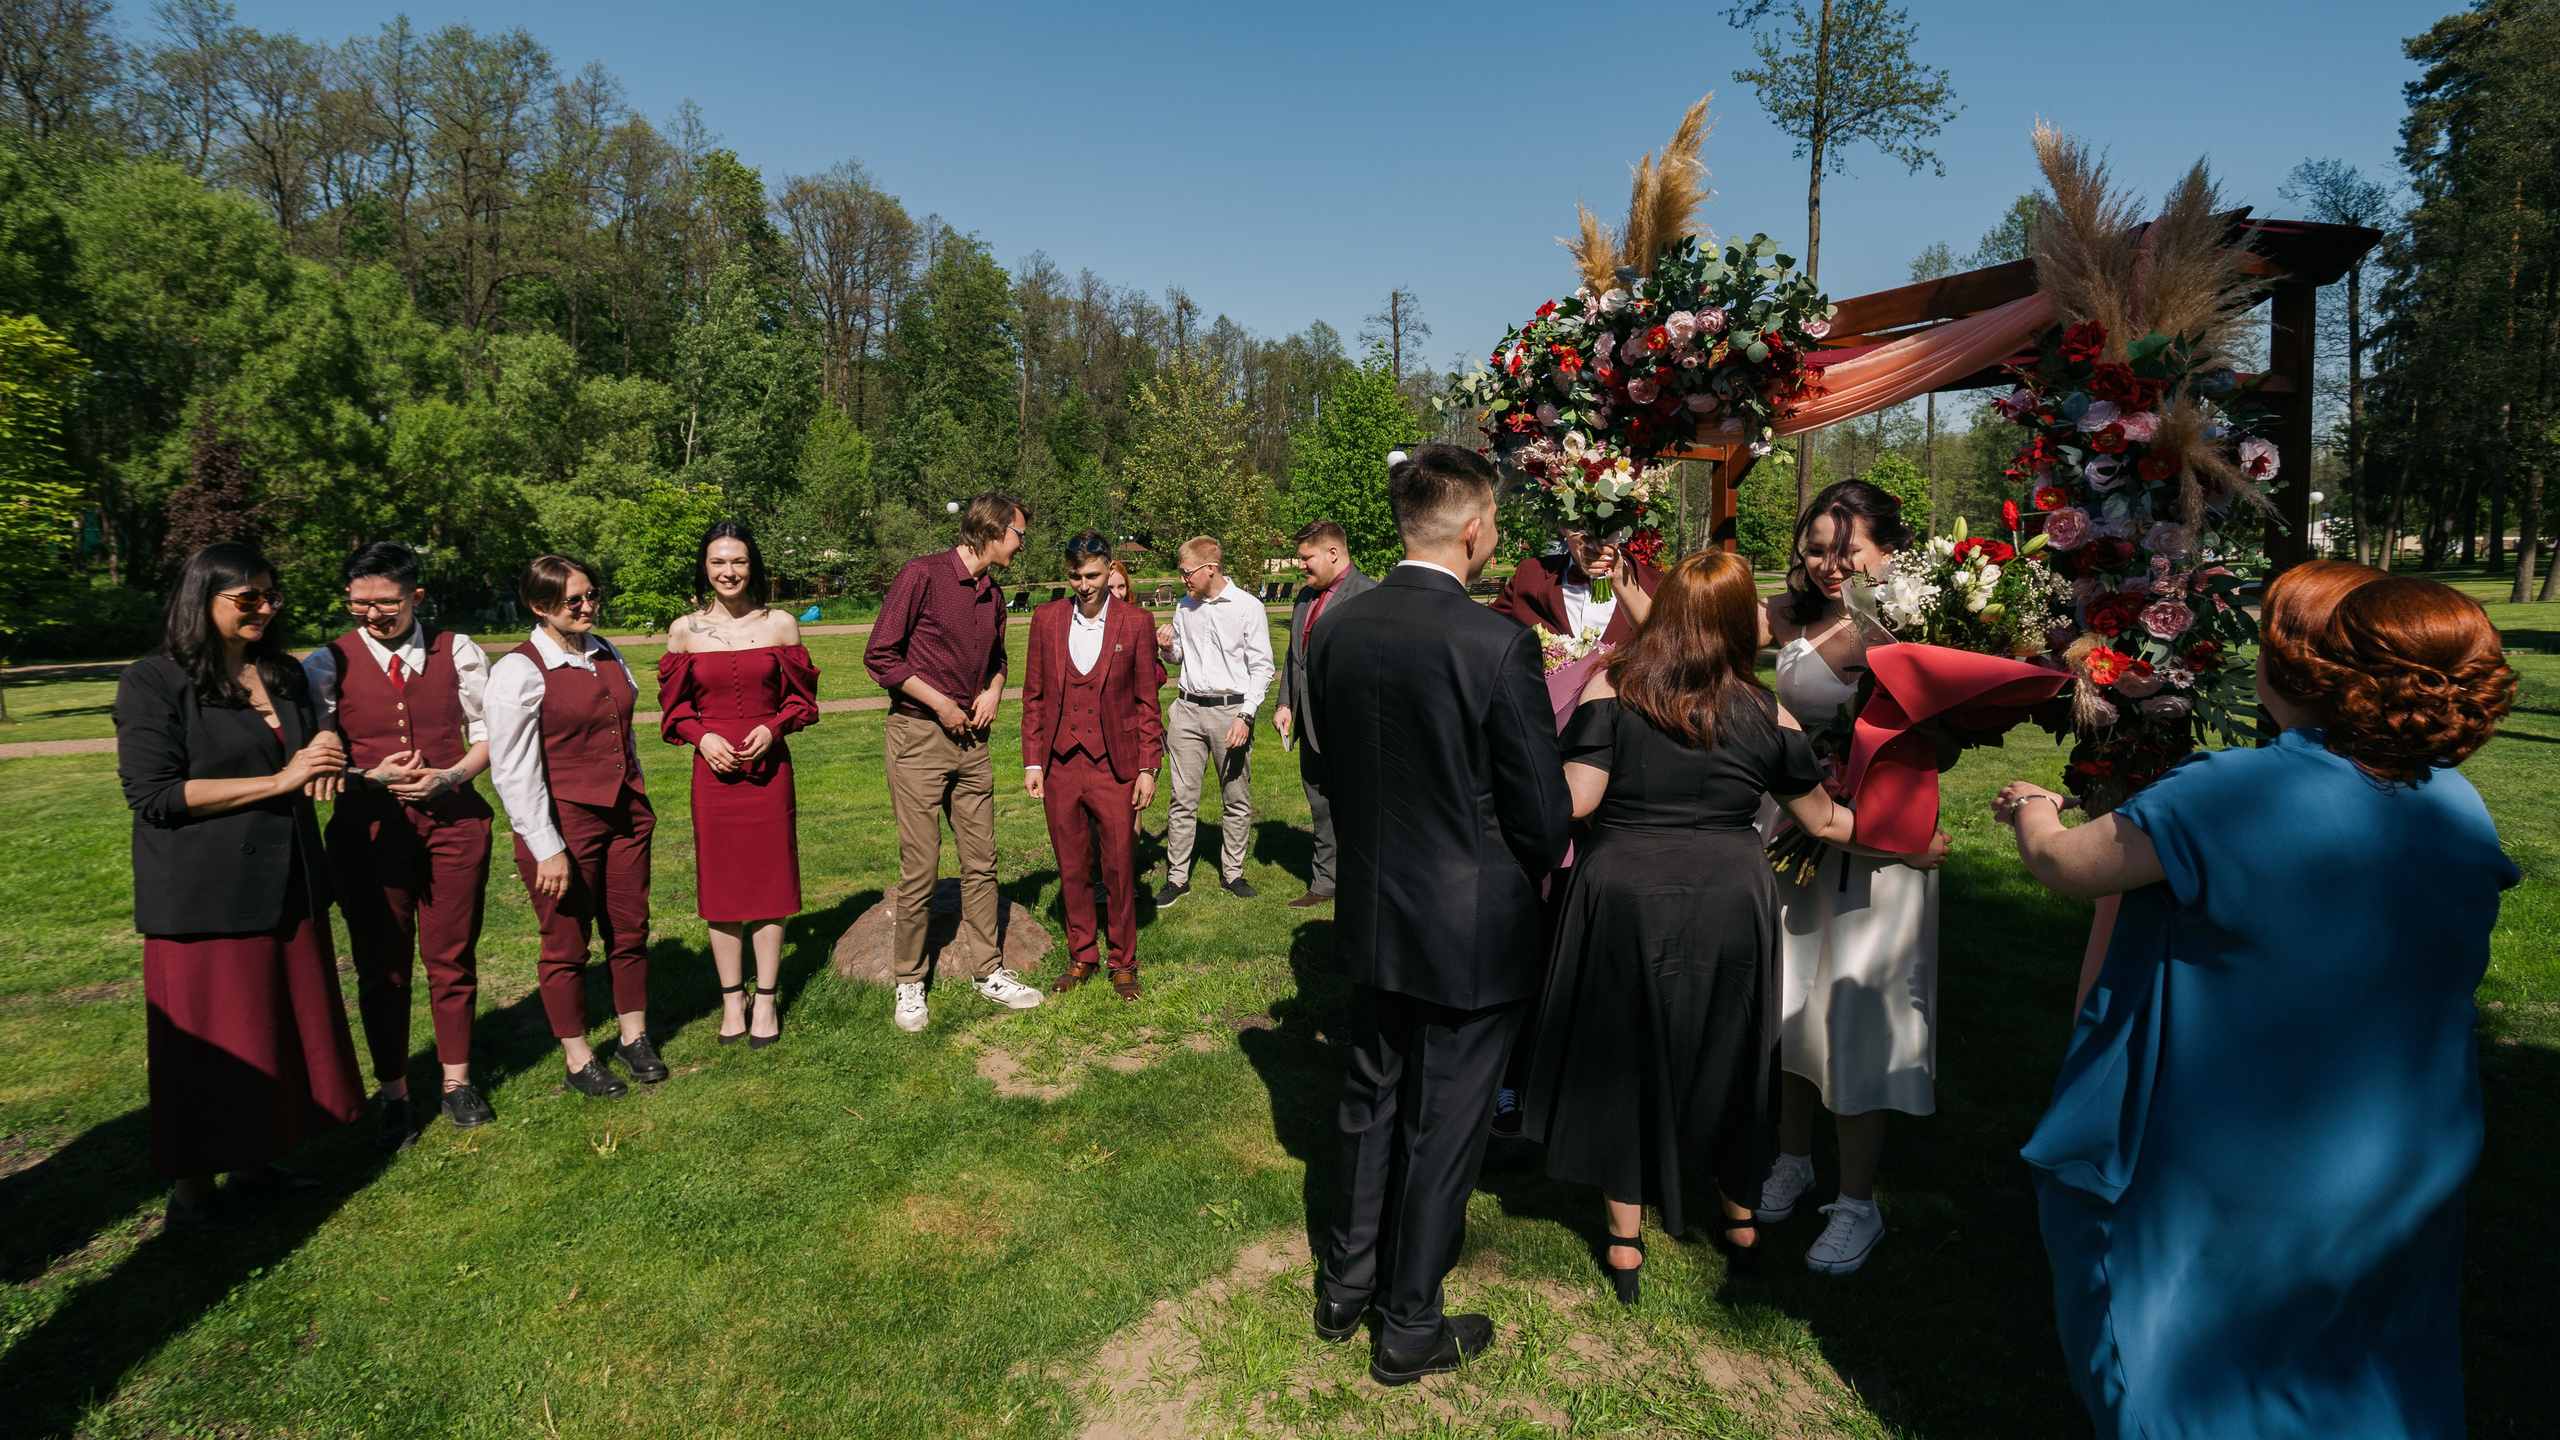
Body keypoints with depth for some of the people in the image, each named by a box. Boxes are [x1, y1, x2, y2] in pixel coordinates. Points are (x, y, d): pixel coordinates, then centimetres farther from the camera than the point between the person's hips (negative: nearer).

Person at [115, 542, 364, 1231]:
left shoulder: (286, 675, 11)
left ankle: (254, 1160, 28)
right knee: (212, 1044, 3)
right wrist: (280, 781, -19)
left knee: (286, 1031, 12)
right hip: (204, 899, -6)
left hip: (287, 889, 6)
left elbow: (312, 757, 23)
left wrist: (325, 759, -2)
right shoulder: (154, 683, -9)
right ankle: (190, 1192, 18)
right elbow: (152, 793, -15)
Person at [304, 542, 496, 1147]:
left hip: (453, 820, 1)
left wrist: (450, 777, -11)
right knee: (381, 967, 9)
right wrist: (373, 777, -16)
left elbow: (489, 732, 6)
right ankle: (393, 1095, 24)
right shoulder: (327, 665, -1)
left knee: (452, 959, 10)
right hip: (368, 828, 0)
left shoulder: (458, 652, 2)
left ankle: (456, 1081, 26)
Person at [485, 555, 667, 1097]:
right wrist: (547, 849, -15)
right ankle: (577, 1058, 23)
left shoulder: (607, 654, 8)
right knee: (567, 943, 8)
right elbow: (512, 771, -14)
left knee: (630, 930, 12)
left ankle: (634, 1036, 29)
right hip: (564, 822, -5)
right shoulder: (520, 670, -12)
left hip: (625, 813, 6)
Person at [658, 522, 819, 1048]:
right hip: (713, 767, 1)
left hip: (769, 764, -1)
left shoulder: (780, 624, 1)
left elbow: (800, 698, 6)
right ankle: (732, 998, 19)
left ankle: (766, 1000, 15)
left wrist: (771, 729, -11)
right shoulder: (685, 630, 3)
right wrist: (703, 738, -9)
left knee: (769, 878, 4)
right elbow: (675, 707, 9)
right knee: (719, 883, 5)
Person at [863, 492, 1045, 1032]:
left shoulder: (993, 595, 12)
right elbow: (880, 655, -11)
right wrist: (940, 703, -13)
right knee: (920, 869, -2)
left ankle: (988, 971, 21)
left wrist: (993, 690, 6)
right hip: (918, 738, -6)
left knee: (981, 862, 9)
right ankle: (909, 983, 14)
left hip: (971, 742, 7)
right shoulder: (923, 574, -10)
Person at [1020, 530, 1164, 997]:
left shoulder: (1135, 624, -1)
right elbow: (1034, 696, 8)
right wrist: (1032, 761, 3)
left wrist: (1148, 768, -3)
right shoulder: (1047, 619, 5)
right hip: (1060, 766, 2)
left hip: (1113, 766, -2)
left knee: (1120, 869, 4)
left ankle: (1123, 962, 21)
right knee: (1072, 869, 11)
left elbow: (1146, 701, 1)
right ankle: (1081, 957, 27)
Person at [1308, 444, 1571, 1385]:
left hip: (1373, 916, 6)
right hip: (1472, 928, -5)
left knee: (1371, 1101, 23)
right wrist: (1528, 873, 5)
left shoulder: (1338, 631, -5)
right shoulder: (1499, 646, -22)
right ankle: (1410, 1328, 30)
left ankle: (1344, 1286, 40)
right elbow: (1543, 813, -16)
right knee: (1443, 1129, 11)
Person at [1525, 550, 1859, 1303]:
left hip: (1625, 903, -2)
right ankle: (1738, 1218, 40)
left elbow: (1576, 798, -16)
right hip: (1731, 909, 2)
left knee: (1624, 1054, 13)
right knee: (1727, 1056, 21)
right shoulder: (1764, 713, -2)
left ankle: (1626, 1240, 25)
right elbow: (1825, 821, 6)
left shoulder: (1611, 687, -9)